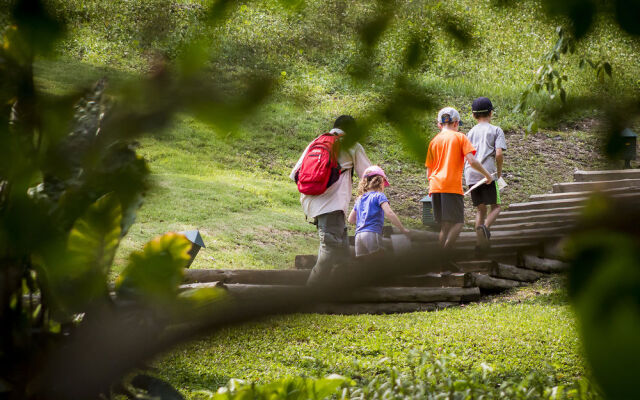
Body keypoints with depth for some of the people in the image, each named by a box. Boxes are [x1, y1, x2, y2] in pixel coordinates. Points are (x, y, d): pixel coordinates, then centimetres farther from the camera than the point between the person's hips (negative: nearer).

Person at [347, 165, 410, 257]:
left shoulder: (359, 199, 21)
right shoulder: (379, 196, 2)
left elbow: (351, 219, 26)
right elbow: (389, 213, -12)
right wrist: (402, 229, -7)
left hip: (358, 236, 6)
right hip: (372, 234, -6)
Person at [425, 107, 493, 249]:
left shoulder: (434, 141, 16)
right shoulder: (460, 137, 3)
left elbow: (428, 173, 14)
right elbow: (472, 161, -8)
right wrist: (487, 175, 4)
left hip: (435, 186, 5)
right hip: (452, 185, -5)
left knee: (445, 225, 10)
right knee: (457, 223, -6)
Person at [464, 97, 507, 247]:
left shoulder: (471, 132, 20)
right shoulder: (496, 130, 5)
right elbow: (499, 153, -7)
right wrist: (499, 172, 5)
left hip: (470, 173, 4)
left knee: (480, 209, 12)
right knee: (495, 206, 4)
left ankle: (481, 243, 1)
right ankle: (485, 226, -27)